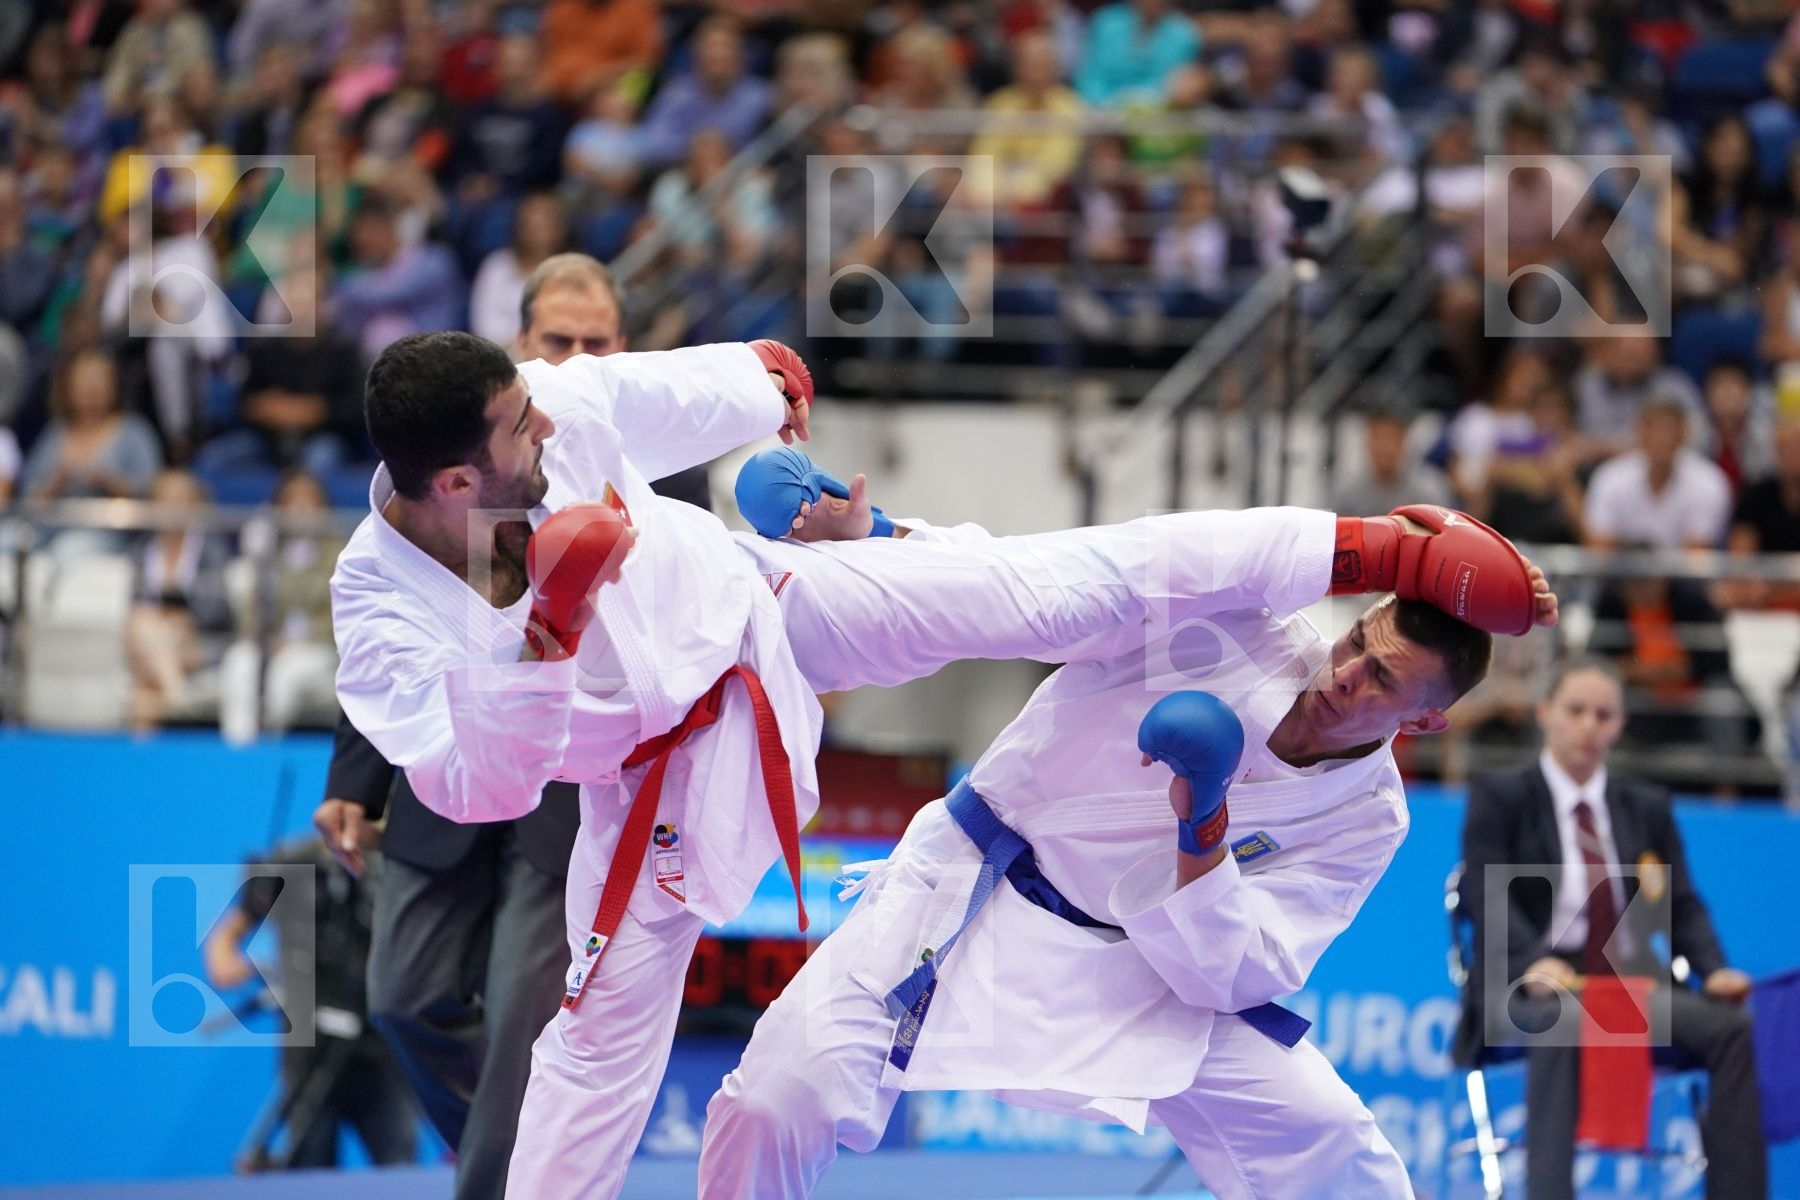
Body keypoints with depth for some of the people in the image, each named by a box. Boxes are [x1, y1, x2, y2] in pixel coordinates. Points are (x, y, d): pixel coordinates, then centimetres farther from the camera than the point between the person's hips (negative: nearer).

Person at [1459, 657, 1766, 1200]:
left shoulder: (1647, 808, 18)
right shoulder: (1498, 799, 5)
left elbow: (1682, 908, 12)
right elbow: (1489, 898, -9)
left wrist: (1715, 971, -10)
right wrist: (1533, 962, -30)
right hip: (1530, 990, -4)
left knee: (1737, 1025, -25)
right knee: (1561, 1022, -42)